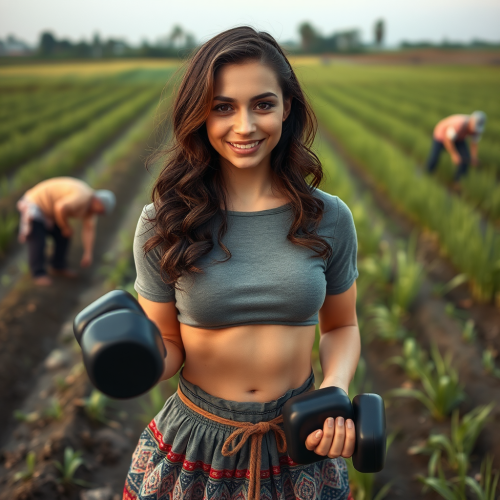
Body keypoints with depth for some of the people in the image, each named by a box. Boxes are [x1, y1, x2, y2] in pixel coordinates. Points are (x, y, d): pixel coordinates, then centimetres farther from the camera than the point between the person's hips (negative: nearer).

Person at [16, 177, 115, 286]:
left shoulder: (90, 203, 0)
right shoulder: (82, 196, -30)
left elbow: (89, 229, -1)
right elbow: (60, 208, -41)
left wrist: (88, 254, -5)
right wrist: (66, 228, -24)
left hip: (48, 211, 9)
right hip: (35, 207, -9)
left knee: (63, 237, 10)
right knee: (37, 242, -11)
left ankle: (59, 267, 23)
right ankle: (39, 274, 1)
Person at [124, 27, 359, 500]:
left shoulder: (329, 218, -8)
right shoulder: (162, 225, -12)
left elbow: (341, 325, 6)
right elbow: (167, 346, -3)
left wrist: (336, 389, -13)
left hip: (301, 445, 1)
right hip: (195, 442, 0)